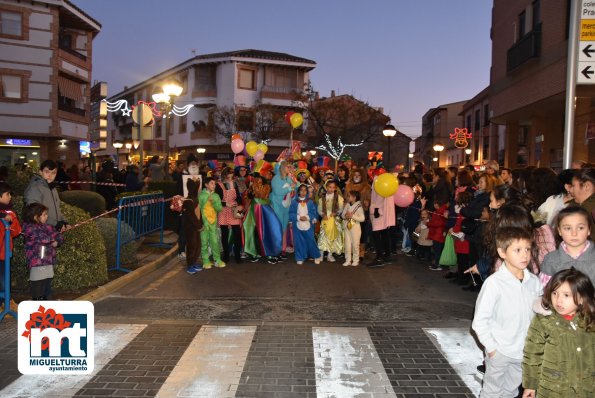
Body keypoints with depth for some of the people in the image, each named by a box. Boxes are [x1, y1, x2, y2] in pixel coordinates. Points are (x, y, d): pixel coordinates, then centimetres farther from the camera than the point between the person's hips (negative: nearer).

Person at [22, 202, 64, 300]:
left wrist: (56, 241, -11)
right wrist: (53, 237, -2)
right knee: (38, 285, -1)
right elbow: (43, 238, -22)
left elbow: (60, 237, 11)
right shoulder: (30, 228, -9)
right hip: (37, 263, -7)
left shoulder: (47, 227, 14)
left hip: (49, 261, 7)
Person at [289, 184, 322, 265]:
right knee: (299, 242, 4)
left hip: (308, 225, 0)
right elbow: (291, 213, 0)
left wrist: (307, 217, -16)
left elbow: (314, 213, 0)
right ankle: (300, 258, 15)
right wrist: (299, 217, -14)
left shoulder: (310, 202, 3)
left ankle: (317, 256, 16)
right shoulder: (294, 202, 2)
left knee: (311, 241, -1)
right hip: (297, 225, 1)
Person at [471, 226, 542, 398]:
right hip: (499, 351, -4)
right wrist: (491, 347, -12)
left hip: (525, 352, 5)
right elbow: (479, 320, -15)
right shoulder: (494, 282, -20)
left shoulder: (534, 282, -5)